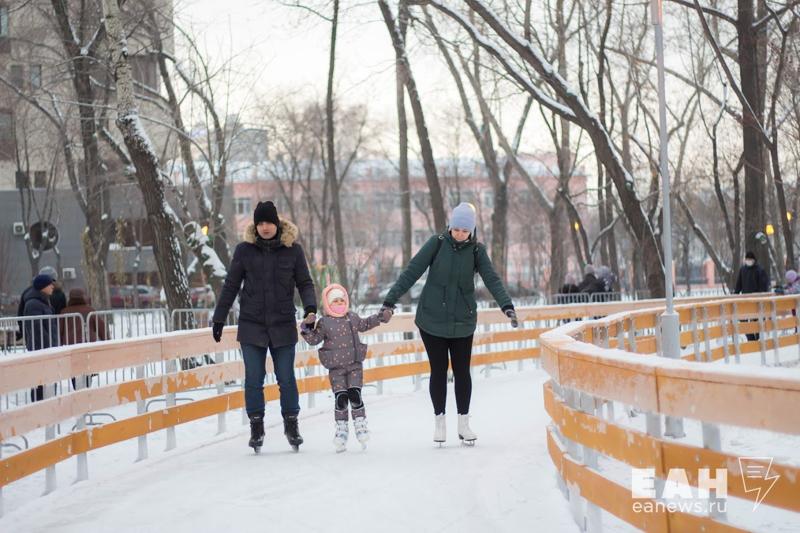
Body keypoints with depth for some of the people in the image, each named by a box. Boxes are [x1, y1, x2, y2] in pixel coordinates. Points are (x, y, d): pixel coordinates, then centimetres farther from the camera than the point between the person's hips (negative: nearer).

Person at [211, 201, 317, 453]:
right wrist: (218, 319, 7)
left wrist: (310, 308, -12)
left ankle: (291, 425, 19)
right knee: (254, 380, 3)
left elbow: (305, 283, 5)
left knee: (286, 379, 4)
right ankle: (256, 427, 15)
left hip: (283, 326, 0)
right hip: (251, 326, 0)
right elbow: (231, 286, 6)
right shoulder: (244, 250, 0)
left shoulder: (293, 249, -1)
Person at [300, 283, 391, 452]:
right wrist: (307, 331, -20)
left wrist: (380, 317, 24)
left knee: (355, 395, -3)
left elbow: (364, 325, 26)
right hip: (336, 368, -2)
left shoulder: (352, 318, 7)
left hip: (354, 365, 2)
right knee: (340, 399, -3)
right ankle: (341, 430, 6)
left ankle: (360, 426, 5)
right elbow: (314, 339, -3)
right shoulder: (324, 323, -5)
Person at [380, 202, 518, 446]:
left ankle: (464, 423, 19)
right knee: (438, 370, 6)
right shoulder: (437, 243, -6)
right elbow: (412, 271, -7)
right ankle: (439, 422, 19)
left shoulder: (476, 250, -2)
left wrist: (507, 305, -26)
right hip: (432, 319, -1)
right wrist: (390, 300, -12)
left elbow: (492, 280, -11)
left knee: (462, 371, 6)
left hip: (462, 322, 1)